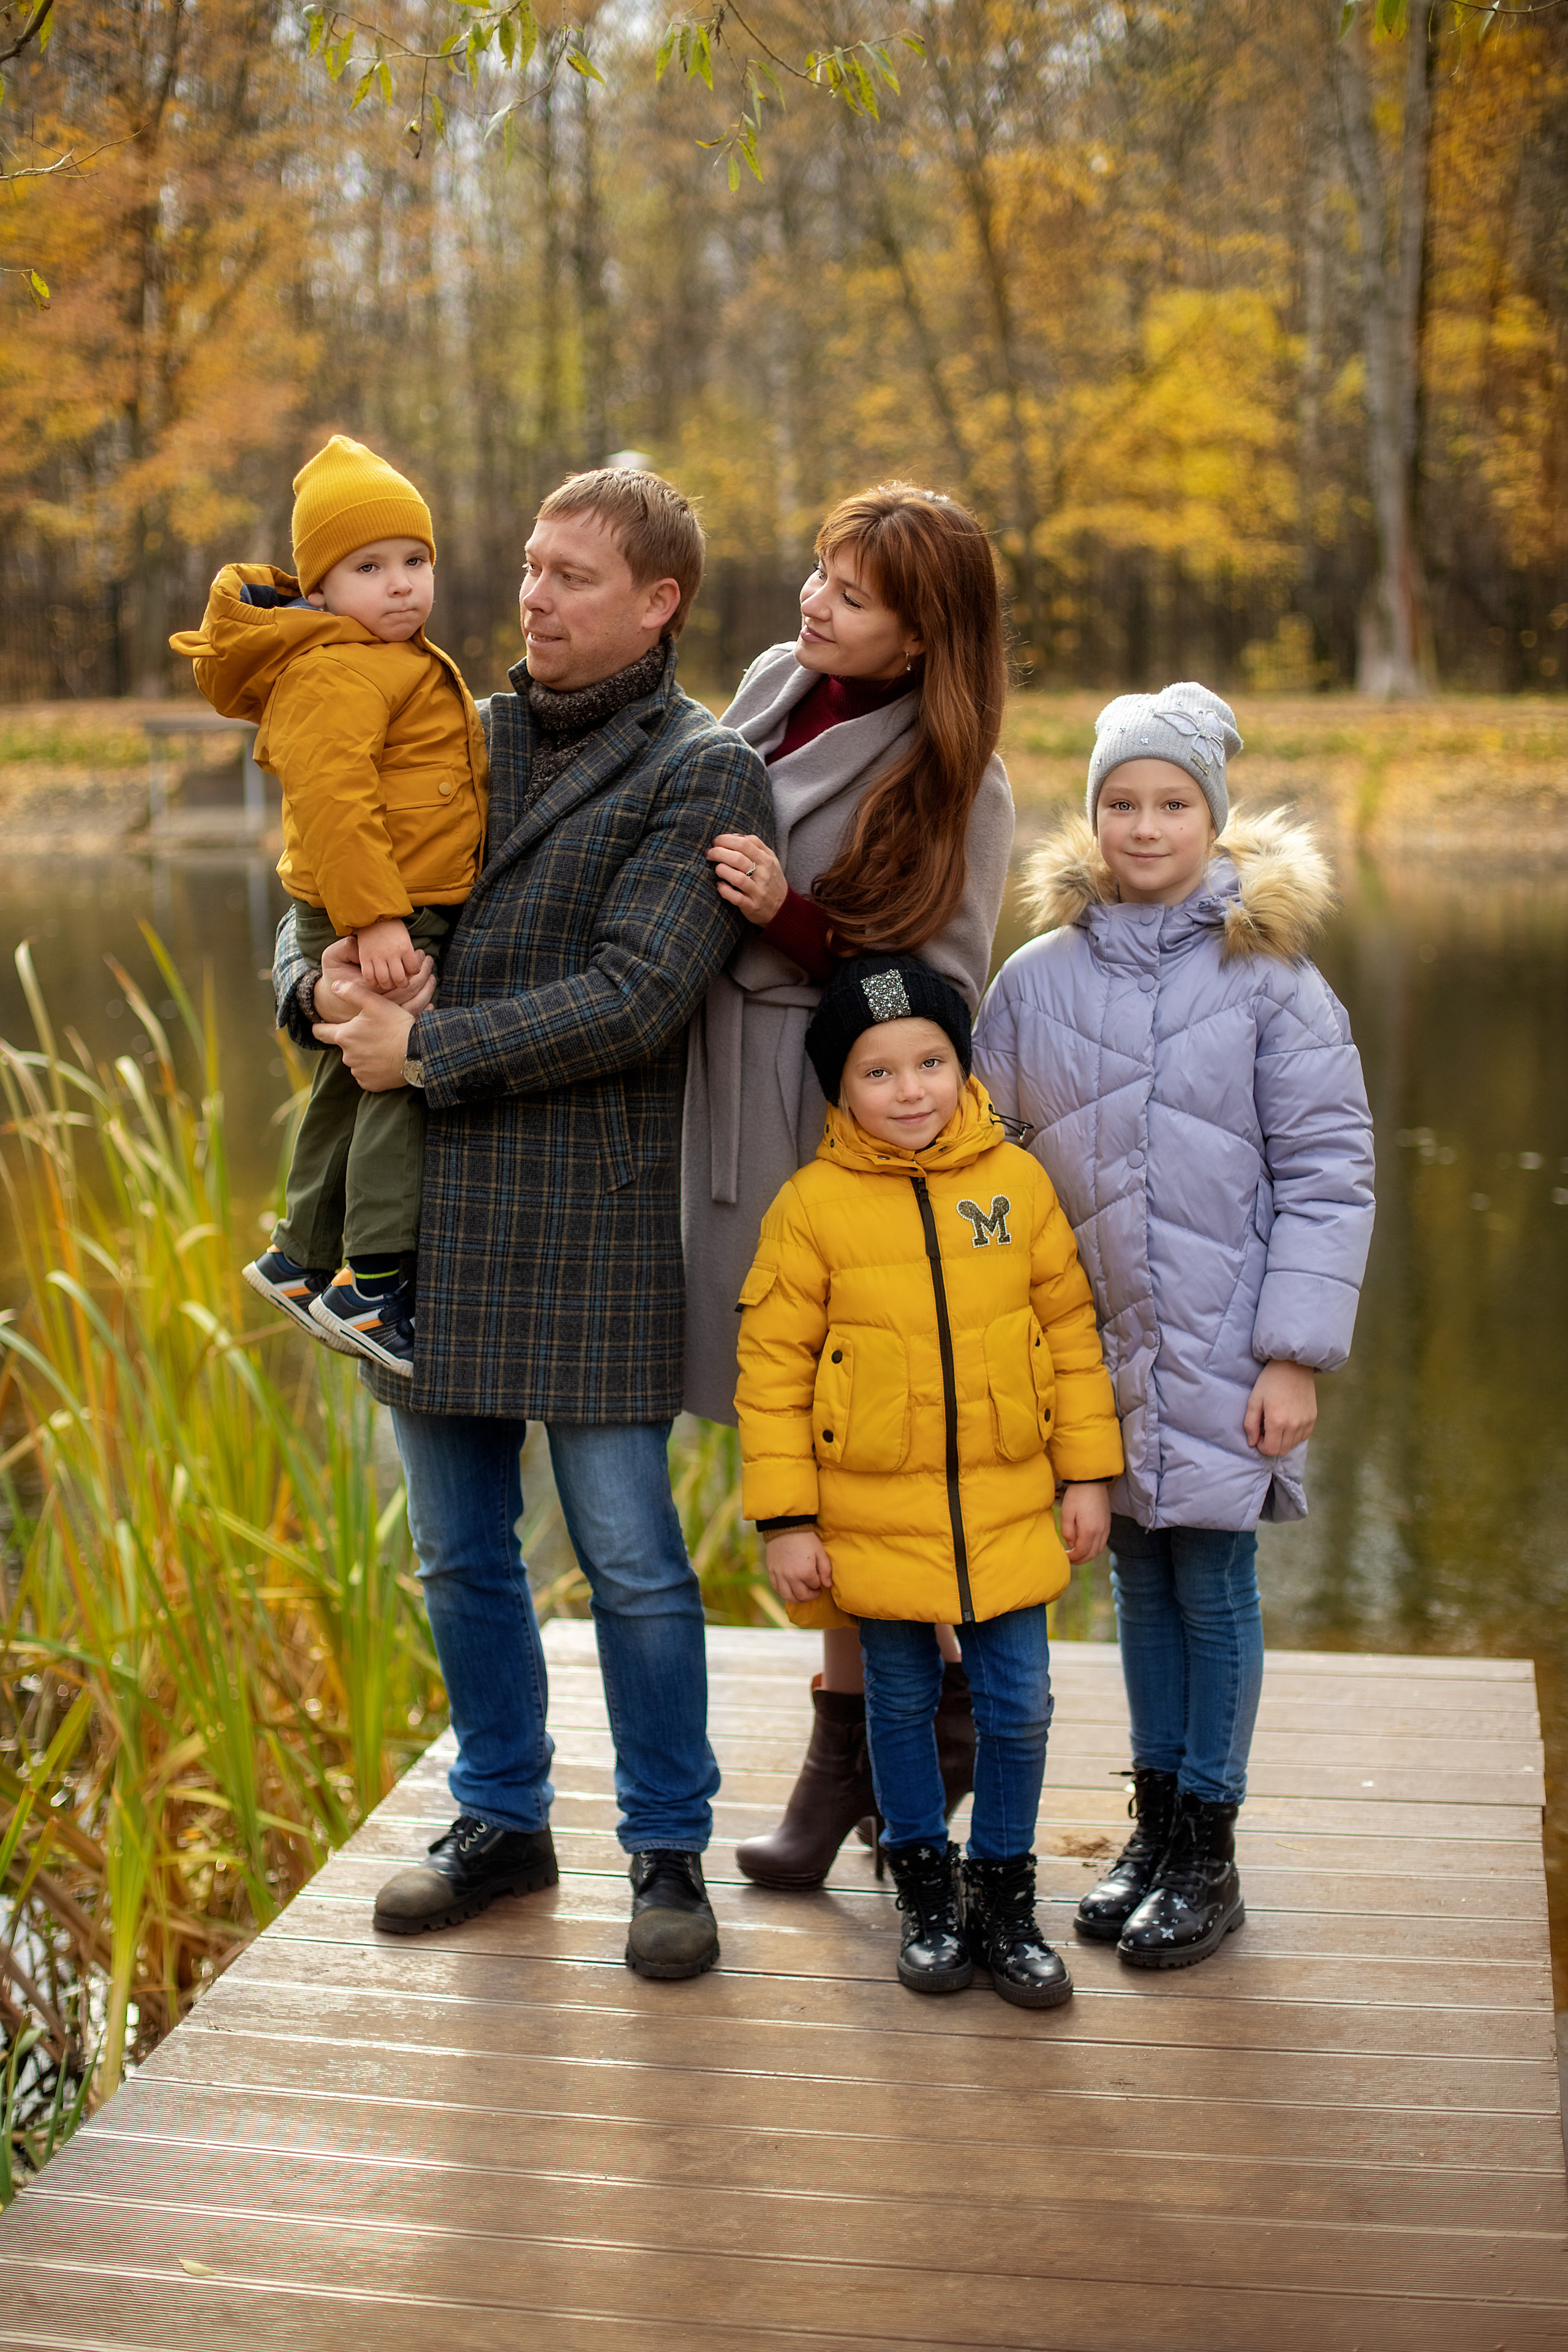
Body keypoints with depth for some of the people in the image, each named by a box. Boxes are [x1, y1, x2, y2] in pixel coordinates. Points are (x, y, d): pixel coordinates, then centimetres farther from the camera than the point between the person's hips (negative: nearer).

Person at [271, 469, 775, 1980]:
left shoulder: (703, 774, -3)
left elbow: (635, 994, -16)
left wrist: (425, 1048, -15)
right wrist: (321, 983, -8)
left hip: (590, 1221, -5)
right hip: (428, 1217, 6)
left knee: (631, 1558, 1)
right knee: (459, 1554, 14)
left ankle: (667, 1852, 17)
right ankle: (501, 1822, 30)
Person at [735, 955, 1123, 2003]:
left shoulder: (1018, 1181, -2)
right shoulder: (813, 1205, -8)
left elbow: (1072, 1333, 6)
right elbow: (773, 1368, -5)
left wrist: (1088, 1474, 5)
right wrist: (786, 1519, -7)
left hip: (1008, 1510, 2)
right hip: (876, 1515, -1)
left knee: (1018, 1704, 6)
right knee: (903, 1701, 12)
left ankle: (1004, 1891, 24)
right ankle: (925, 1886, 30)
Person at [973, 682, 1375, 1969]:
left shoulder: (1269, 975, -7)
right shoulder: (1039, 976, 2)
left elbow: (1329, 1171, -6)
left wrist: (1295, 1353, -10)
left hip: (1223, 1348, -3)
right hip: (1098, 1343, 3)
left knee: (1215, 1585, 2)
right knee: (1139, 1580, 13)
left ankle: (1208, 1854, 16)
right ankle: (1154, 1826, 27)